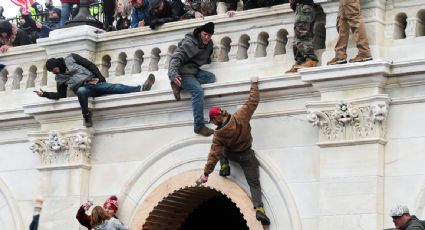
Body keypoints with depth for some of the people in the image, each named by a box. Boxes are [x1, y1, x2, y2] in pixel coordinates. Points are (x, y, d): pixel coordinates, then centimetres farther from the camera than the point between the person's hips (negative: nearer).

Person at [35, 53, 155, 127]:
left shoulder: (71, 59, 12)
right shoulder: (59, 78, 19)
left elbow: (90, 65, 8)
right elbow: (61, 95, 14)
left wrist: (99, 77, -5)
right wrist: (45, 94, 2)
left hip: (94, 82, 0)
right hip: (82, 88, 0)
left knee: (116, 87, -21)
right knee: (81, 91, -40)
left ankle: (141, 88, -36)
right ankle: (86, 116, -39)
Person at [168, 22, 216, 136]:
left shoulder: (209, 44, 8)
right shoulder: (189, 43, -17)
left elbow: (206, 58, 28)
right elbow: (176, 58, -27)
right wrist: (173, 74, -41)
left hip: (194, 70, 9)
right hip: (182, 72, -9)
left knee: (211, 77, -14)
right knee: (198, 90, -28)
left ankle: (179, 86, -15)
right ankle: (199, 126, -29)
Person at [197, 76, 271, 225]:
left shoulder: (218, 134, -23)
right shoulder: (240, 116, -23)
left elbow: (214, 154, -23)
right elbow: (253, 101, -16)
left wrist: (206, 173, -19)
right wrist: (254, 84, -3)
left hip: (231, 154, -1)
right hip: (247, 155, 1)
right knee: (254, 184, 3)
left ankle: (225, 167, 15)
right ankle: (259, 209, -19)